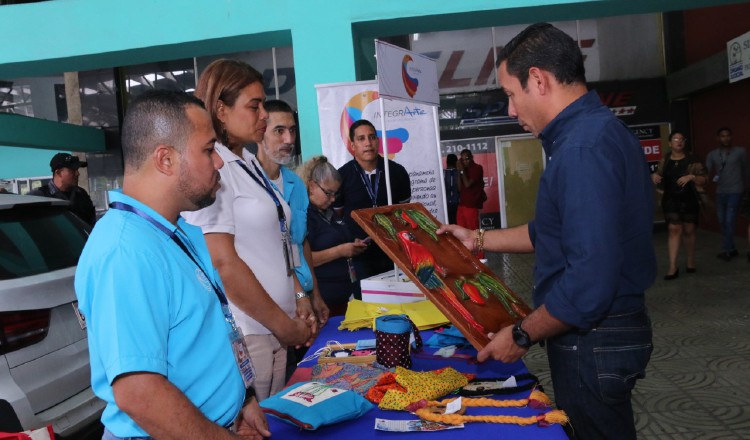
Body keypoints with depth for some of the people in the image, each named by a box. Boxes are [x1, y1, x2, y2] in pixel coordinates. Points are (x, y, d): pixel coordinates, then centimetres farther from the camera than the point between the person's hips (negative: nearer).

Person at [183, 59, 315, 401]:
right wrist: (284, 325, -12)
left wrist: (299, 297, 6)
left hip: (275, 327, 8)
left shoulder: (249, 164, 13)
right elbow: (223, 263, -19)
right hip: (243, 334, -8)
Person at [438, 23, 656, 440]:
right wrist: (478, 239, 19)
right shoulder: (597, 130, 9)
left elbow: (590, 281, -30)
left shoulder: (584, 148, -26)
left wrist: (521, 336, -16)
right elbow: (555, 233, 17)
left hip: (593, 341, -9)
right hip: (609, 329, 9)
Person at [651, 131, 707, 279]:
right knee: (674, 230, -6)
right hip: (671, 201, 1)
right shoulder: (665, 160, 5)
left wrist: (691, 177, -22)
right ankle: (673, 266, -8)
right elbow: (659, 176, 20)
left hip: (689, 201, -1)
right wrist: (654, 176, -2)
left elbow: (703, 180, -5)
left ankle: (691, 261, 27)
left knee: (688, 231, 8)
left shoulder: (692, 160, -4)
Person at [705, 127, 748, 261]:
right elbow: (706, 172, -1)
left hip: (735, 192, -4)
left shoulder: (740, 152, 0)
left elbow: (745, 170, 10)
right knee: (722, 222, 9)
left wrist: (744, 187, 15)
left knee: (729, 222, -8)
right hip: (720, 192, 4)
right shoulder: (712, 155, 5)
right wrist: (711, 174, -23)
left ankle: (726, 250, 1)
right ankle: (732, 249, 21)